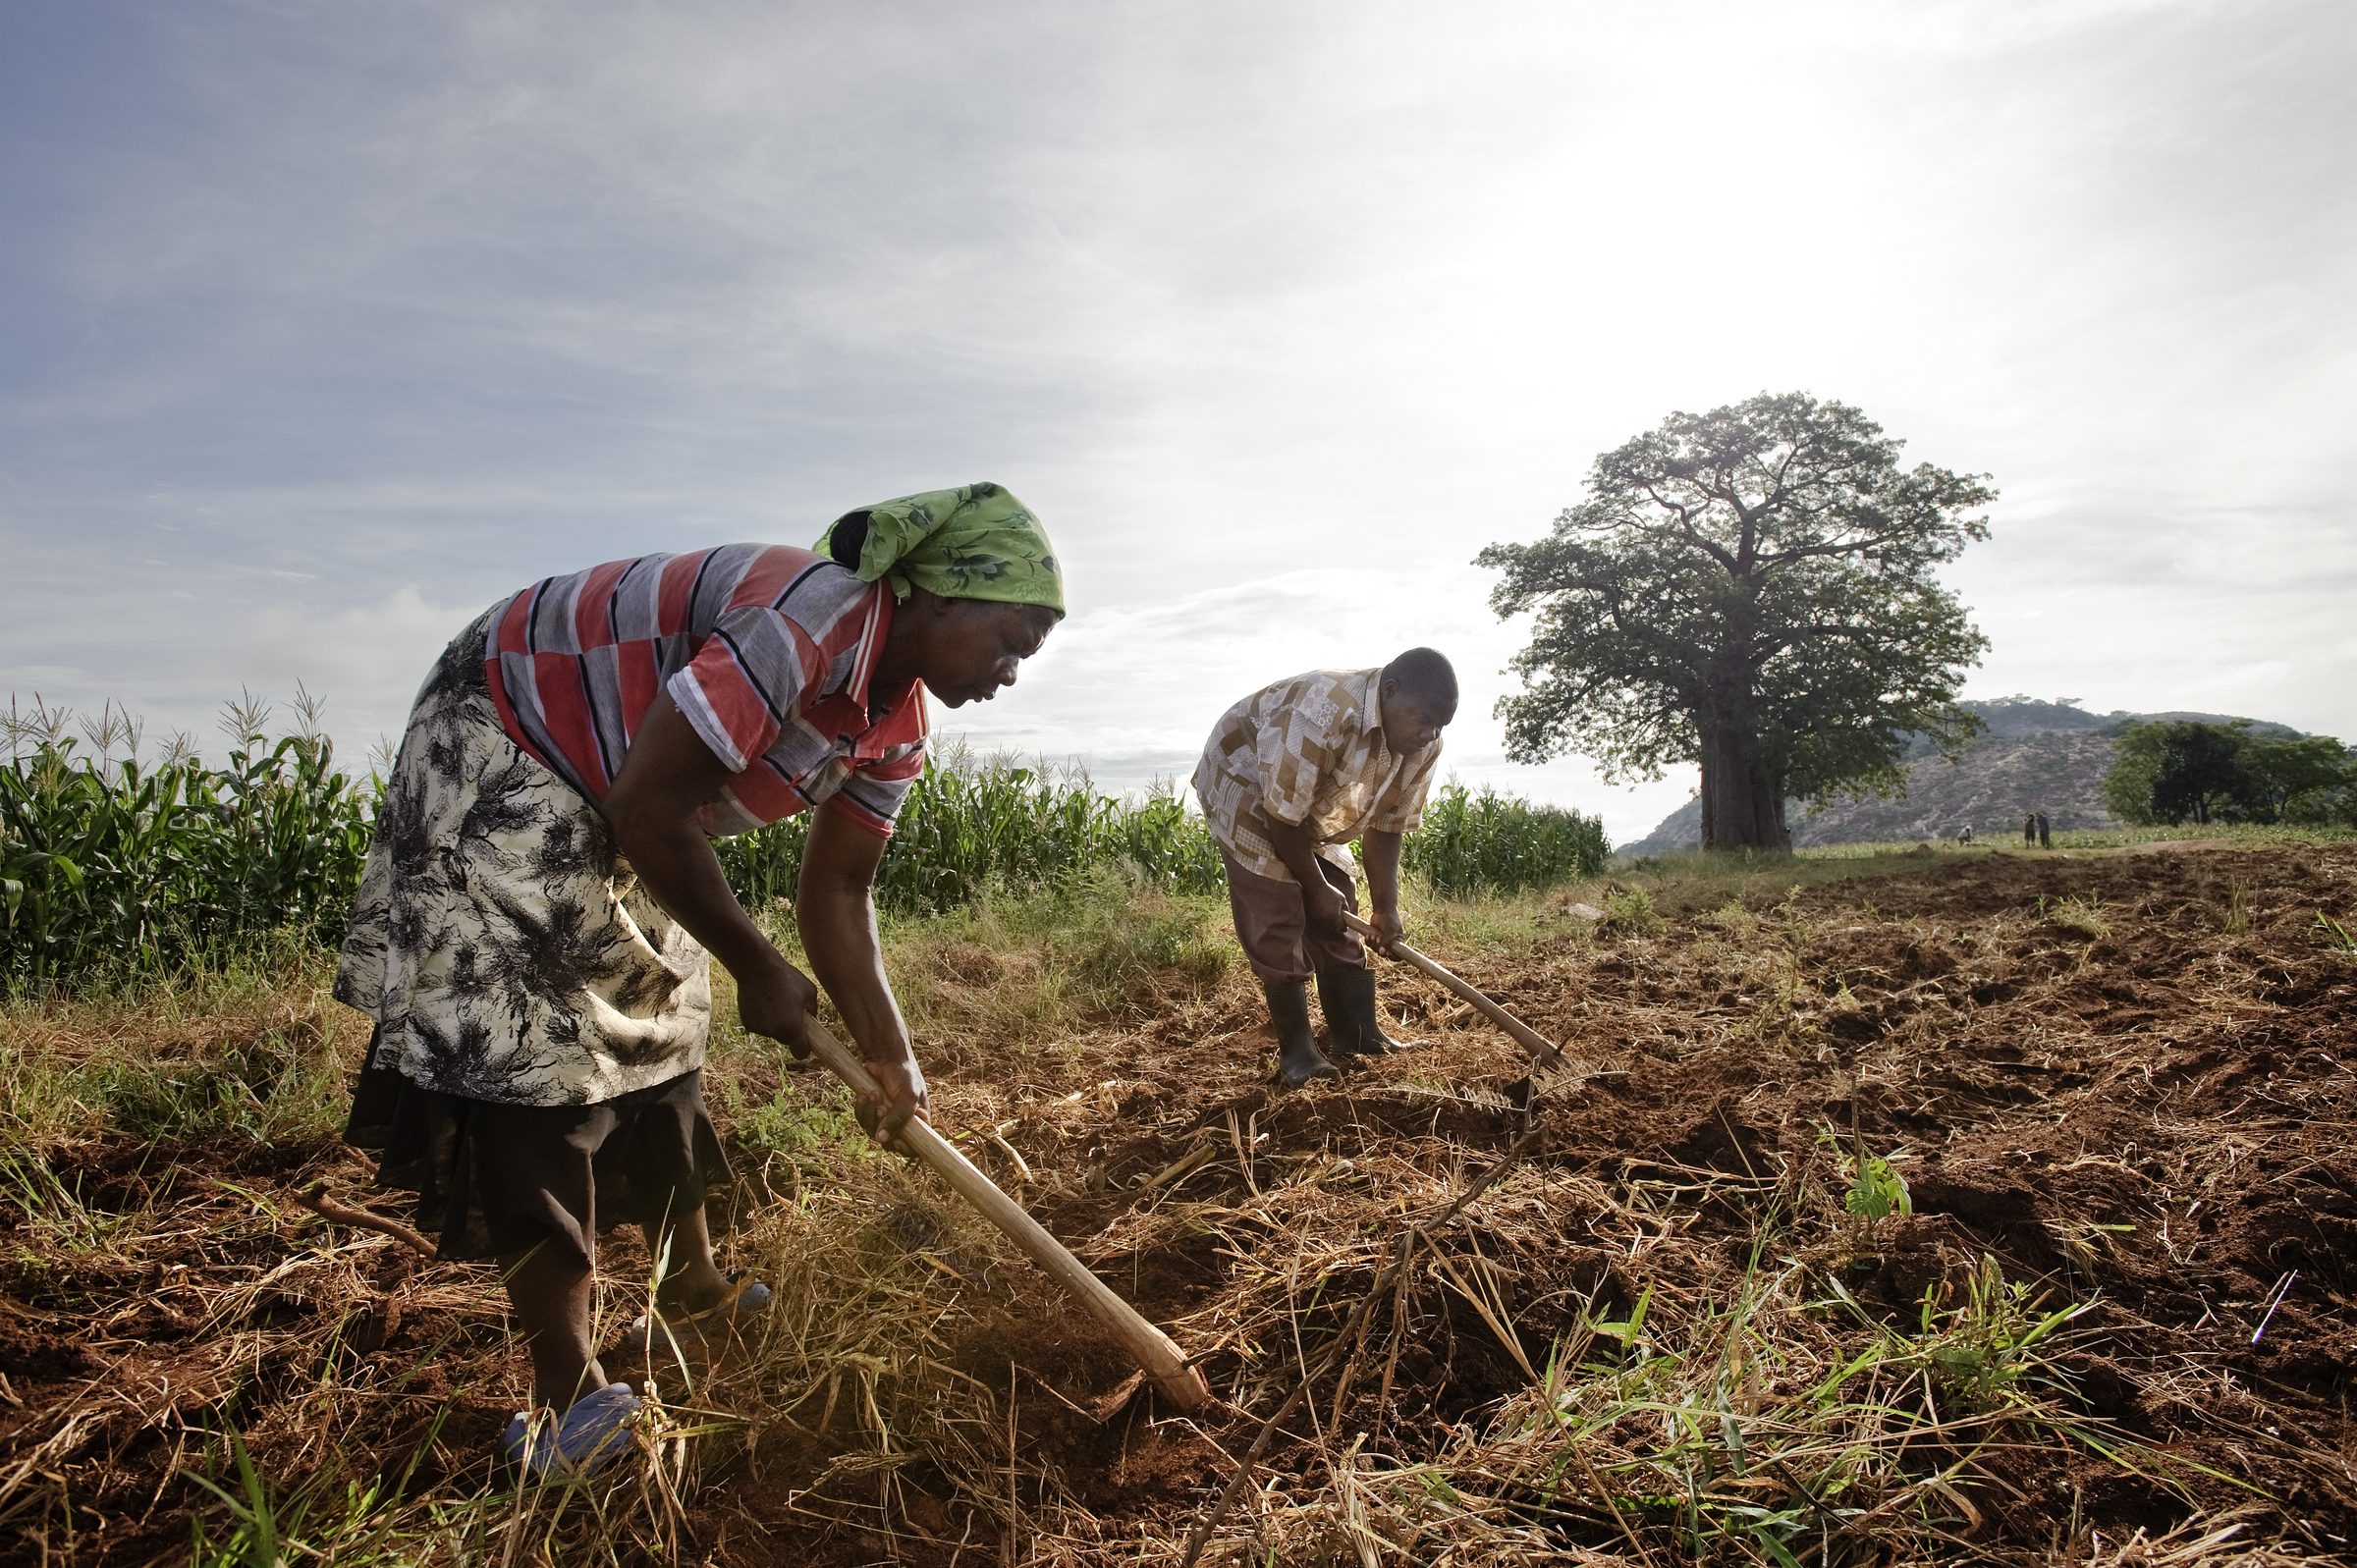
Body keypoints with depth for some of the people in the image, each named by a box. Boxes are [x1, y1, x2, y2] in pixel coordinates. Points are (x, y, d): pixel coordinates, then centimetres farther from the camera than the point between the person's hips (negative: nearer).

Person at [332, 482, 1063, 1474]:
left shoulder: (895, 728, -4)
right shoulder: (812, 620, -34)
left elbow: (836, 891, 2)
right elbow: (649, 809, -32)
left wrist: (889, 1054, -6)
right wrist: (758, 969, -20)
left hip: (603, 809, 9)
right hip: (501, 751, -9)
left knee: (655, 1021, 15)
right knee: (536, 1052, -10)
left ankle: (693, 1292, 32)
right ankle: (566, 1390, 0)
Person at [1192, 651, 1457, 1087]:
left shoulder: (1423, 746, -14)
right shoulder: (1320, 711, -39)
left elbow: (1387, 827, -5)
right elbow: (1282, 814, -31)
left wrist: (1387, 908, -11)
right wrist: (1316, 887, -19)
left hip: (1317, 811, 7)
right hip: (1244, 793, -7)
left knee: (1338, 916, 4)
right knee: (1277, 922, -13)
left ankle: (1357, 1033, 14)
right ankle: (1296, 1050, -5)